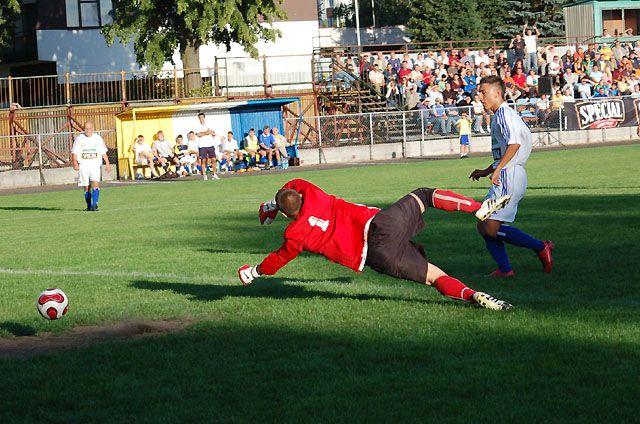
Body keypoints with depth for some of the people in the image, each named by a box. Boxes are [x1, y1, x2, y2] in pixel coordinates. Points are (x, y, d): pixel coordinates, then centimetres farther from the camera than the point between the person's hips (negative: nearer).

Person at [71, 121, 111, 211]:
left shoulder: (98, 138, 8)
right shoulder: (79, 139, 5)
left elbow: (103, 152, 13)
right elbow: (74, 152, 4)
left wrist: (107, 164, 8)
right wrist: (75, 163, -11)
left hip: (95, 164, -1)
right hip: (83, 166, 1)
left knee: (95, 183, -19)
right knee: (87, 187, 3)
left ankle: (94, 204, -24)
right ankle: (89, 206, 14)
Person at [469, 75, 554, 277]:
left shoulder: (504, 113, -8)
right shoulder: (497, 116, 24)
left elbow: (514, 143, -24)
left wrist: (498, 169, -27)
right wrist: (486, 172, 27)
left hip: (509, 177, -11)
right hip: (504, 177, 11)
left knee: (492, 229, -15)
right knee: (483, 226, 7)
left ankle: (541, 247, -9)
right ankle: (505, 269, 4)